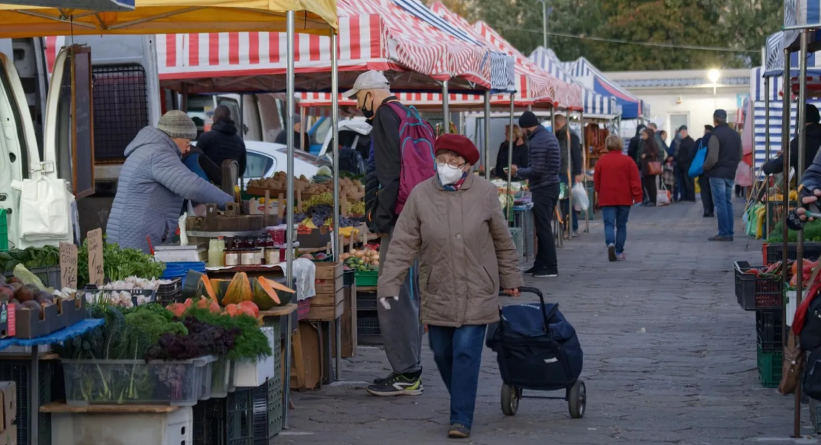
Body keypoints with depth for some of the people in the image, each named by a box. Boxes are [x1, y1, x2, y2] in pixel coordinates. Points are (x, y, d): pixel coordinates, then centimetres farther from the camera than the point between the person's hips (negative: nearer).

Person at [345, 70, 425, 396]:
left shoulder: (386, 116, -9)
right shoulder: (406, 115, 20)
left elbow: (392, 173, -18)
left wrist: (382, 217, -16)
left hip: (398, 222, -10)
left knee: (393, 298, -8)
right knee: (407, 296, 15)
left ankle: (406, 374, -7)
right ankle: (410, 370, 21)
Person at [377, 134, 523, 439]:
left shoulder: (484, 193, -4)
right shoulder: (420, 195, -3)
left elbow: (503, 241, 7)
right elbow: (403, 244, -4)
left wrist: (510, 279, 12)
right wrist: (389, 284, -9)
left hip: (476, 293, -2)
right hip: (438, 293, 2)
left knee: (466, 353, -9)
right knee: (442, 353, 11)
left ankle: (461, 419, -3)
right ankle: (461, 402, 35)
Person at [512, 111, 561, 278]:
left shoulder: (537, 142, -18)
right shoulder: (550, 136, 12)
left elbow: (536, 170, -21)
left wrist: (518, 172, -5)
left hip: (542, 189, -10)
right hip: (553, 185, 10)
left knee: (543, 229, -5)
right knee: (543, 228, 15)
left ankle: (550, 267, -3)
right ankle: (540, 264, 20)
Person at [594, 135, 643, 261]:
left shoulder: (601, 161, 0)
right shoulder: (628, 161, -3)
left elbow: (596, 181, 6)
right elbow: (635, 181, -5)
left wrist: (600, 193, 24)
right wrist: (637, 197, 0)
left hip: (606, 199, 0)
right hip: (624, 199, 0)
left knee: (609, 224, -2)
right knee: (621, 225, 11)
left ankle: (610, 243, -29)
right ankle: (619, 252, 10)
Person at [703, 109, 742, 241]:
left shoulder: (716, 135, -14)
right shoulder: (736, 135, 10)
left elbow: (712, 158, -19)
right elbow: (740, 156, 16)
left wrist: (704, 168, -3)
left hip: (717, 174, -7)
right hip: (731, 174, 7)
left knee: (720, 203, -5)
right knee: (728, 203, 13)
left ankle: (724, 233, -7)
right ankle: (729, 233, 13)